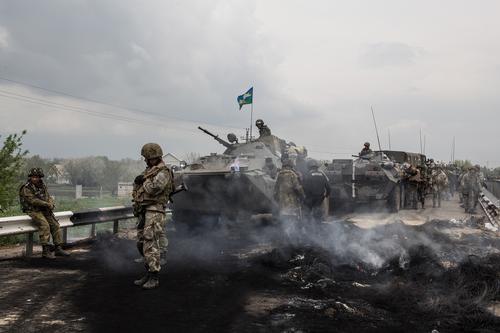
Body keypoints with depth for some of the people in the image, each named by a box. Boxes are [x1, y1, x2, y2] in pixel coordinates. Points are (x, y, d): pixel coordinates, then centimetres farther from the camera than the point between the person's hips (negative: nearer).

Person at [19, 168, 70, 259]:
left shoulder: (43, 186, 13)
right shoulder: (26, 189, -9)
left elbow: (49, 197, 16)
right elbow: (33, 201, -19)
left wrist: (51, 204, -7)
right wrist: (47, 204, -18)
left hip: (45, 210, 7)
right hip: (33, 211, -7)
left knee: (55, 225, -7)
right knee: (45, 225, -28)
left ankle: (58, 248, 0)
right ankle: (45, 251, -27)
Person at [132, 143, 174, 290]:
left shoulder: (163, 172, -10)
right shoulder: (149, 170, 19)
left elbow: (152, 188, -22)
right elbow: (137, 186, 22)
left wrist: (145, 180, -5)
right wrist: (138, 180, 1)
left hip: (154, 211, -10)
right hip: (143, 212, 10)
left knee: (151, 244, -13)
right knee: (141, 244, 12)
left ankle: (154, 278, -9)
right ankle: (149, 273, 22)